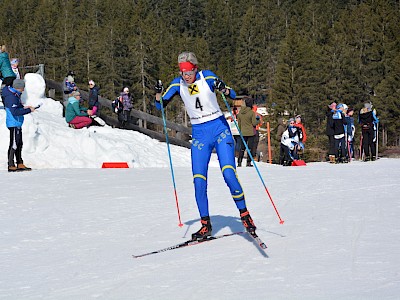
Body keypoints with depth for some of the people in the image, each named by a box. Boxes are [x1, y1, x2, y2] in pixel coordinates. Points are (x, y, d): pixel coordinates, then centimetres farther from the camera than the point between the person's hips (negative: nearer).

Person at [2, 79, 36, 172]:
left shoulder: (15, 95, 11)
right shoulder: (11, 97, -21)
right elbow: (15, 112, -28)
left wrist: (23, 107, 8)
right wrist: (28, 110, -23)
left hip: (17, 124, 10)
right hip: (14, 123, -10)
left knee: (19, 144, 14)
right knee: (14, 144, -7)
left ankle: (20, 164, 21)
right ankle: (11, 166, -3)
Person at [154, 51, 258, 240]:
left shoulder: (207, 77, -8)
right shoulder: (178, 84, 0)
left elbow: (233, 95, -9)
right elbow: (160, 105, 3)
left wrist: (223, 89, -30)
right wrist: (158, 93, -18)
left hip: (219, 128, -3)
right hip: (199, 134, 3)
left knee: (229, 174, -17)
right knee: (198, 181, -6)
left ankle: (244, 214, -2)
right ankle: (205, 224, 7)